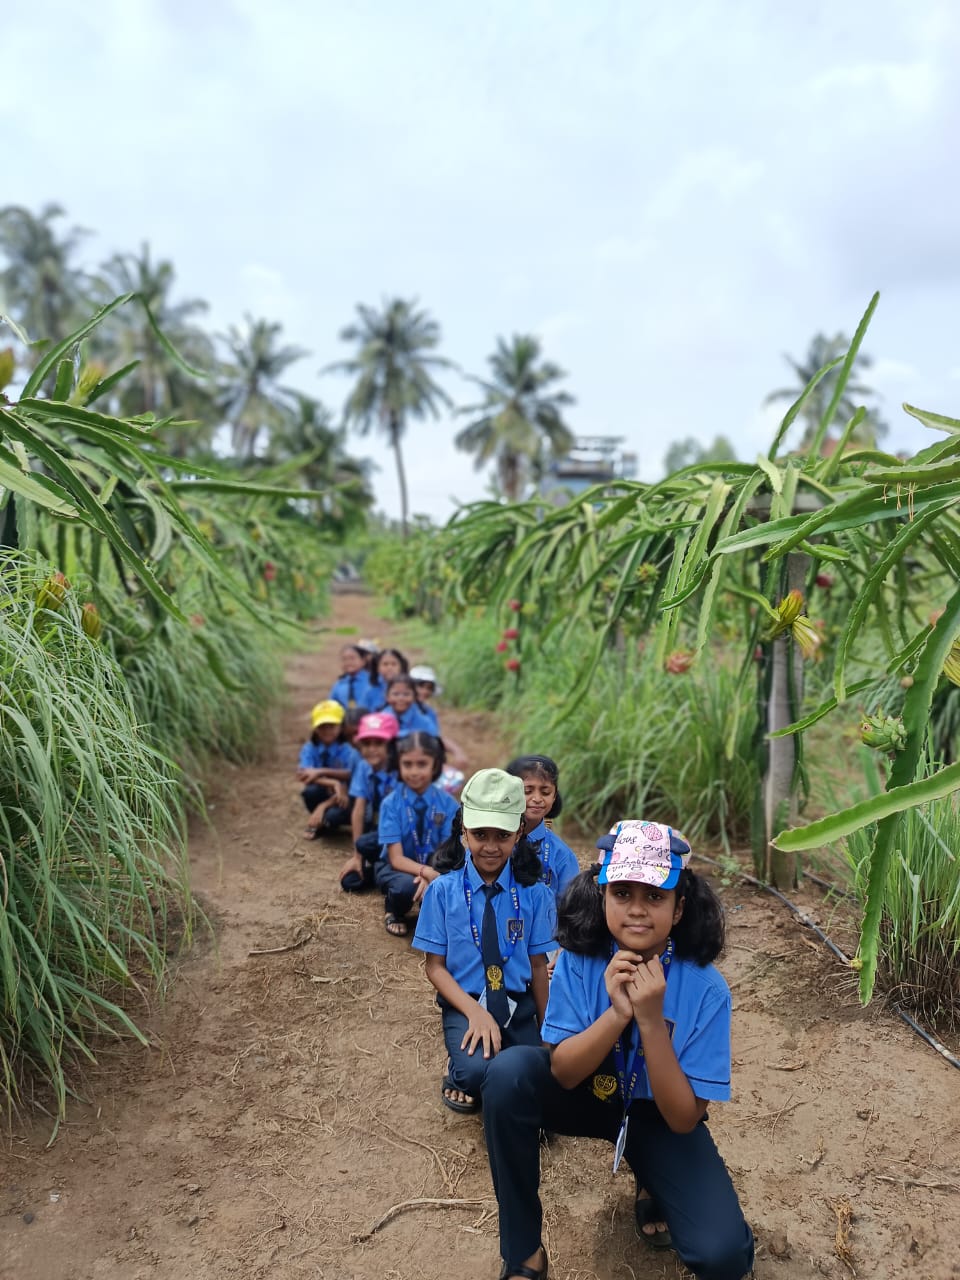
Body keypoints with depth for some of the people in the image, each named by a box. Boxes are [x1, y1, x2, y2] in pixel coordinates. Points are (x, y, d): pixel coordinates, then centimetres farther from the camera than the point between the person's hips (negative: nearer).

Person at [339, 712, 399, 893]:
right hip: (376, 831, 4)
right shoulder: (363, 768, -4)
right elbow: (358, 811, -5)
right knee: (350, 882, -11)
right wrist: (356, 856, -6)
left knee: (366, 844, -31)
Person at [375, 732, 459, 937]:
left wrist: (432, 877, -33)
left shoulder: (448, 803, -10)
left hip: (433, 865, 2)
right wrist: (427, 872, -36)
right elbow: (397, 859, -18)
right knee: (406, 886, -36)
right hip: (397, 867, -2)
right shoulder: (391, 803, -15)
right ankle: (394, 913, 2)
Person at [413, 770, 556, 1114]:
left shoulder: (534, 893, -4)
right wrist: (475, 1012, -19)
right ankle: (461, 1071, 6)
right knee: (477, 1070, -31)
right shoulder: (443, 890, -7)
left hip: (519, 1008, 2)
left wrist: (545, 1032, 7)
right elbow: (436, 966, -5)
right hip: (465, 1006, -2)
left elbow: (538, 964, 3)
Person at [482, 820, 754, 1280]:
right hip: (588, 1094, 1)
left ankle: (651, 1186, 12)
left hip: (660, 1117, -1)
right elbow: (563, 1072, -20)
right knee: (509, 1072, -29)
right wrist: (617, 1012, -36)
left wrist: (650, 1020, -37)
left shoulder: (705, 988, -23)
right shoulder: (578, 960, -20)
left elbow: (683, 1118, -23)